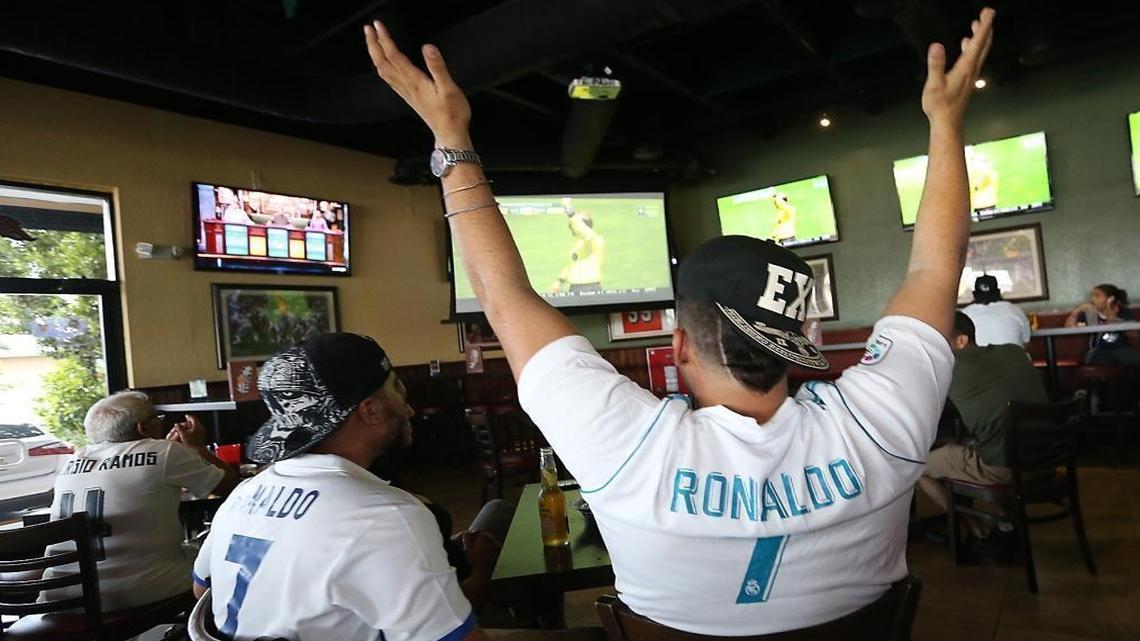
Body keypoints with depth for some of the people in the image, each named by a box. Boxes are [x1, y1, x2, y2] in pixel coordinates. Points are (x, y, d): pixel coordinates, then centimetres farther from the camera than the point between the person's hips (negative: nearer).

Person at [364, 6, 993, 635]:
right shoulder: (878, 425, -28)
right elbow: (936, 266, -13)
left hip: (675, 627, -1)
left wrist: (451, 135, -20)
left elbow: (506, 298, -27)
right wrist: (946, 116, -3)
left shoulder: (630, 447, -36)